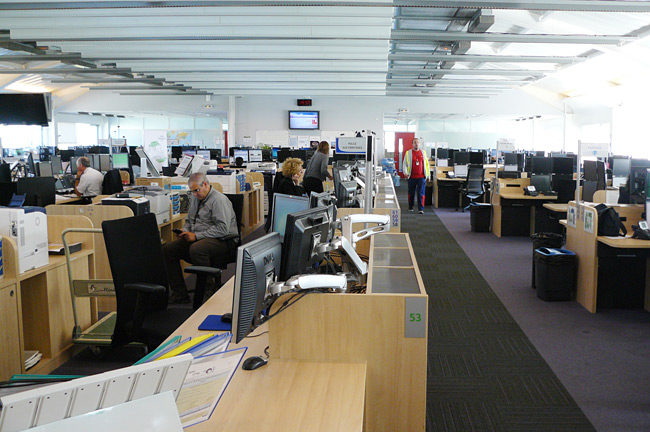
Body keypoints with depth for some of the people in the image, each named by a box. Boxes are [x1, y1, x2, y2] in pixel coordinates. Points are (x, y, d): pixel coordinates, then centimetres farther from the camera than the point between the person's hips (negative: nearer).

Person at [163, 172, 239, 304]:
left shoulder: (219, 200, -12)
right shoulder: (194, 198, 16)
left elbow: (222, 229, -21)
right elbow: (189, 220, 29)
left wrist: (196, 235, -20)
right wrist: (185, 231, 5)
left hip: (221, 241, -9)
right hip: (196, 239, 9)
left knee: (196, 248, -38)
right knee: (167, 249, -8)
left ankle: (209, 291, -23)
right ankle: (179, 294, -6)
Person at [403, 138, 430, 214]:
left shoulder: (423, 153, 10)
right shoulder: (408, 153, 4)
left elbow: (426, 164, 14)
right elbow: (405, 164, 1)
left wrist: (427, 175, 12)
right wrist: (405, 172, -14)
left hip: (421, 177, 0)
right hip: (412, 177, 0)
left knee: (421, 193, -7)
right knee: (411, 193, 10)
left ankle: (421, 209, -6)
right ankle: (410, 207, 26)